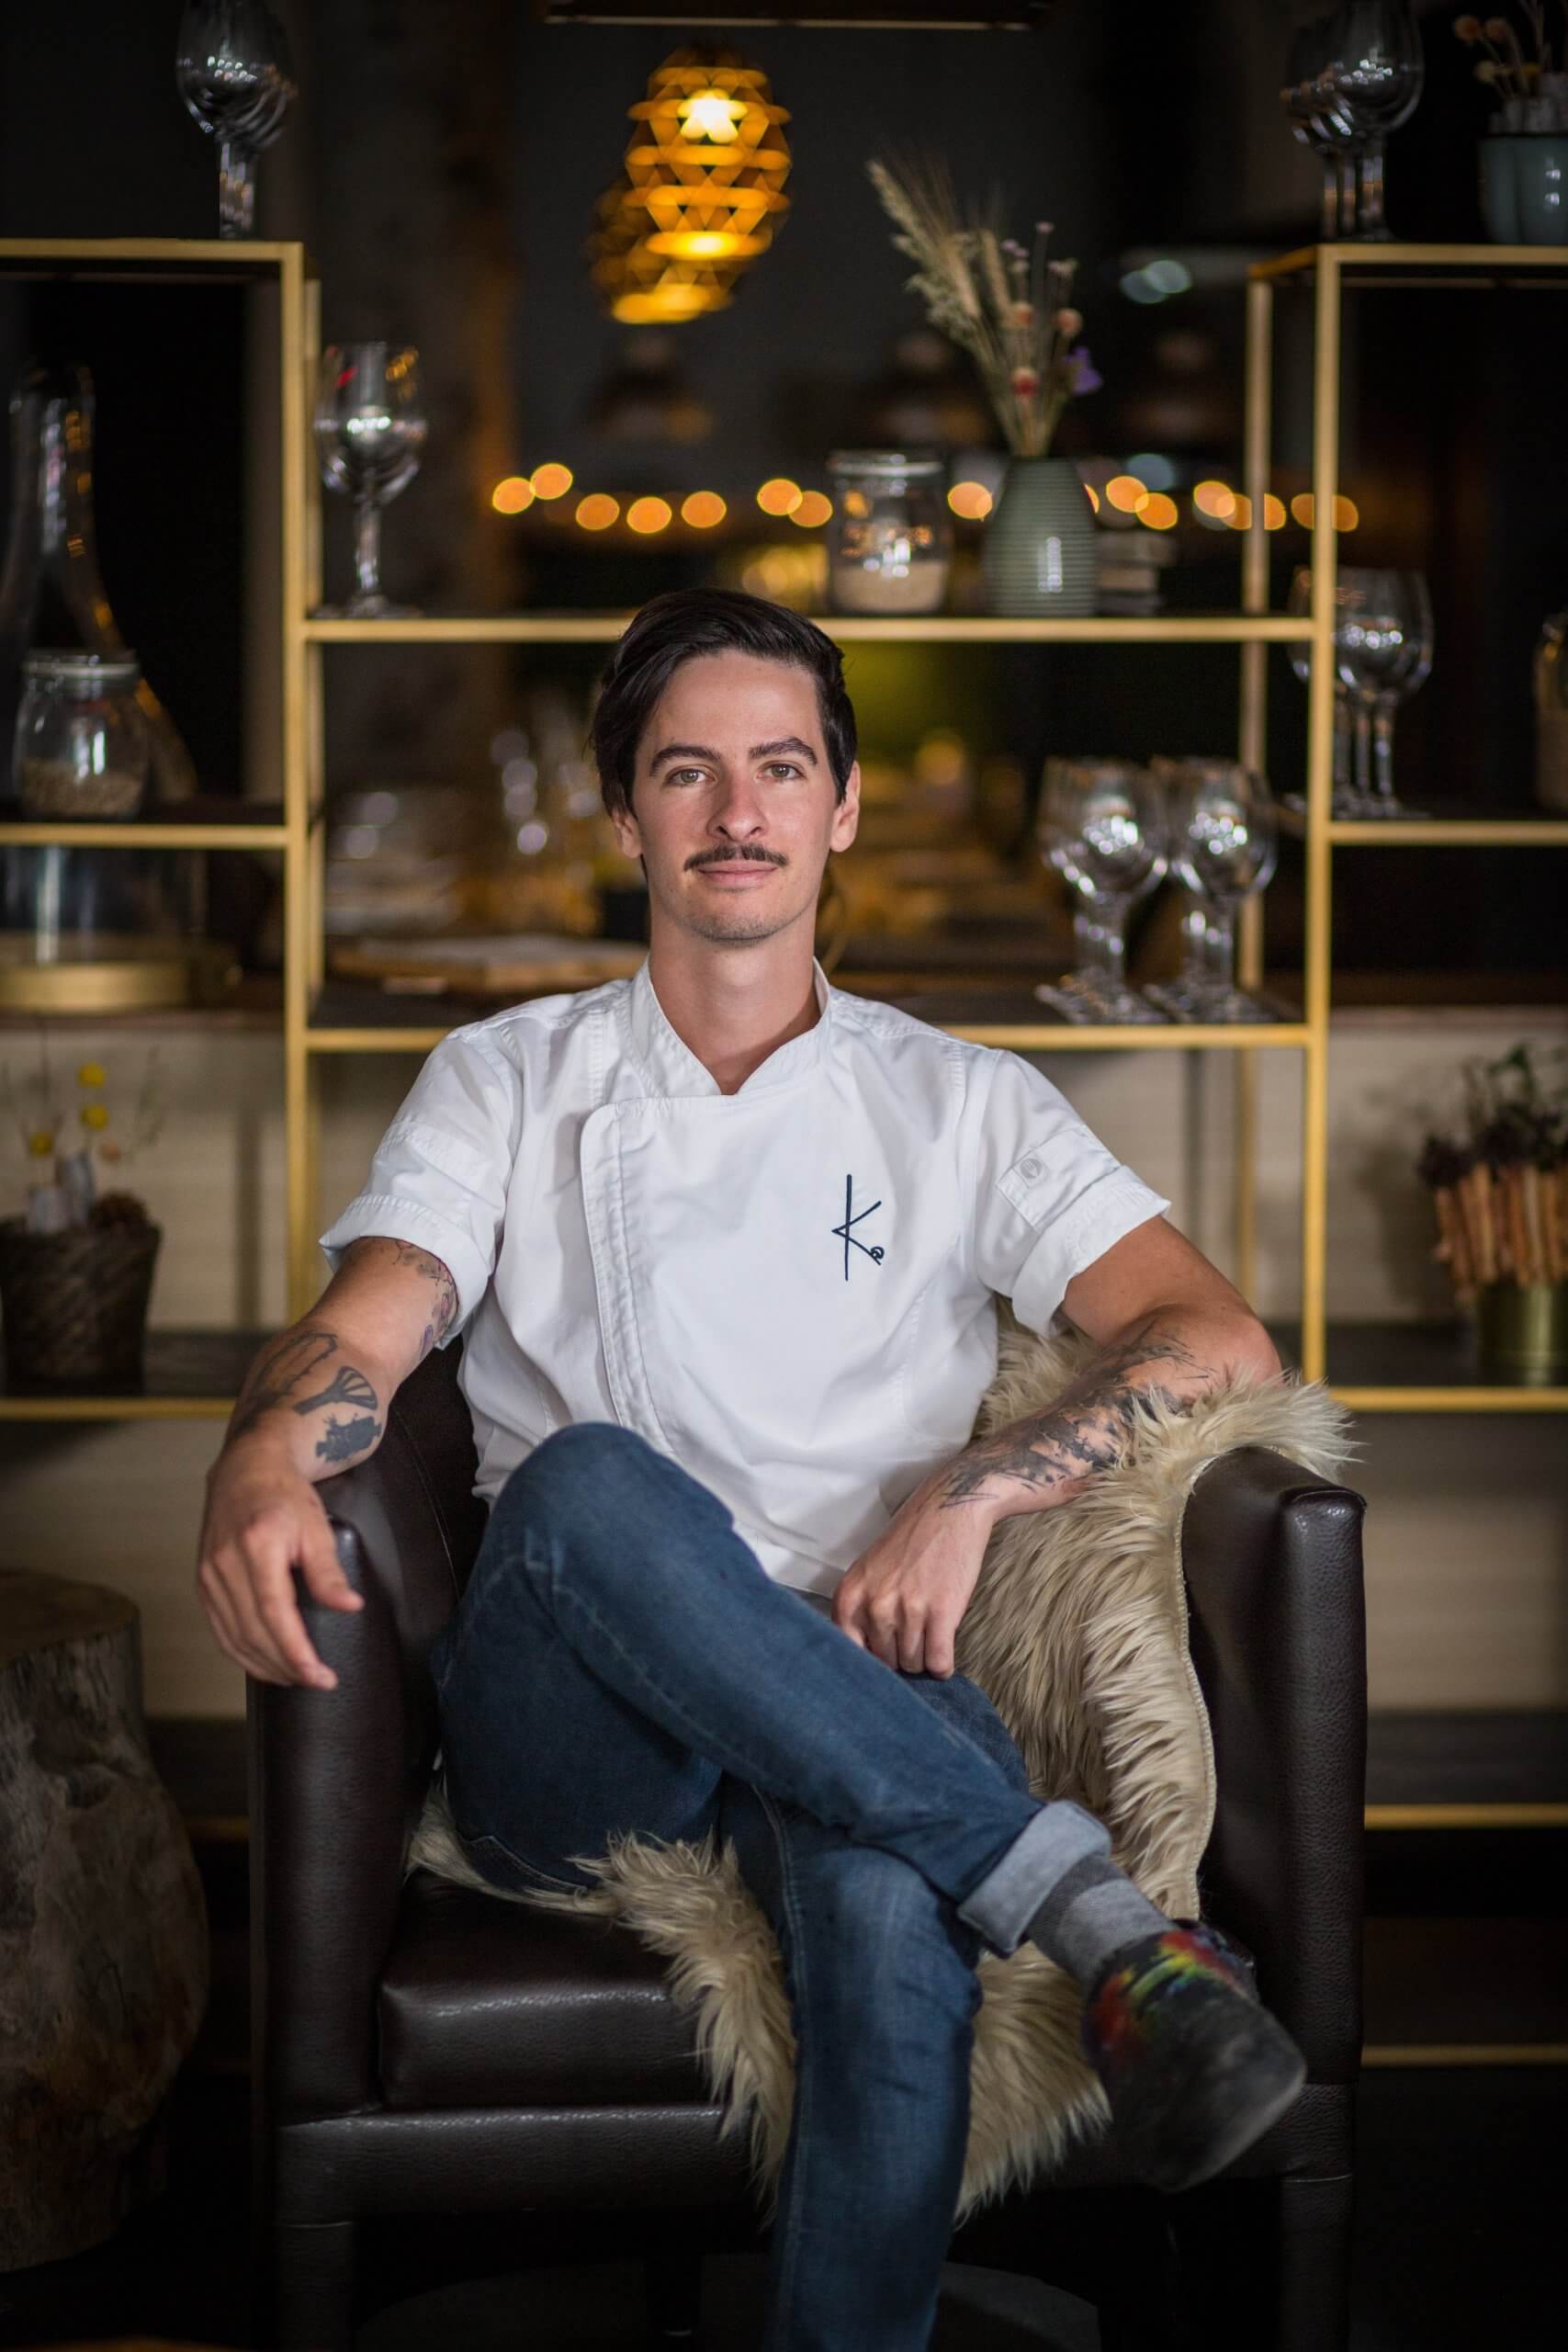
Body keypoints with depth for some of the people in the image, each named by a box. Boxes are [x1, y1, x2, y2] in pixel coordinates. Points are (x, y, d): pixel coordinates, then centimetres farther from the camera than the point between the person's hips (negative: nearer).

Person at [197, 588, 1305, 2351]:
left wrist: (969, 1488, -10)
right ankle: (1104, 1924, -36)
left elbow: (1221, 1341, 7)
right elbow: (356, 1335, 1)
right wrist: (260, 1470, -24)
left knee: (894, 1903, -39)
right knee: (588, 1481, -37)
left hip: (854, 1705, 0)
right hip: (571, 1741, 0)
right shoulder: (506, 1084, 19)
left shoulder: (960, 1104, 19)